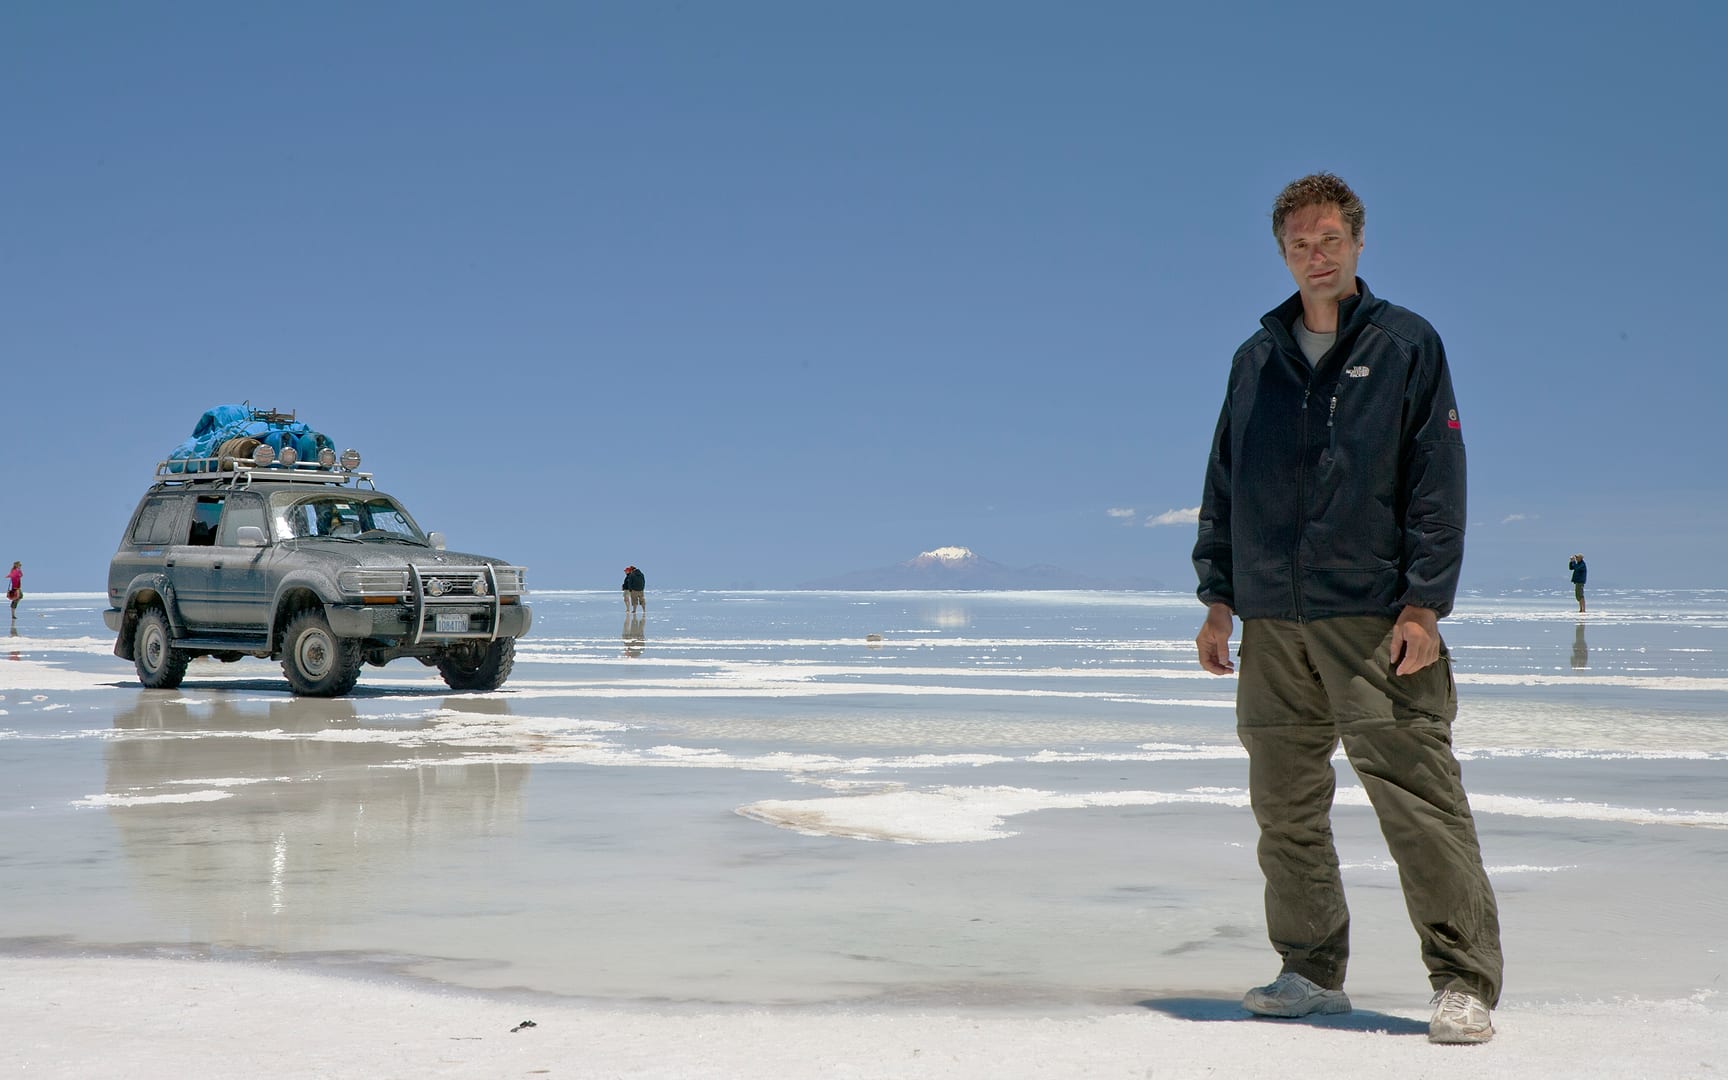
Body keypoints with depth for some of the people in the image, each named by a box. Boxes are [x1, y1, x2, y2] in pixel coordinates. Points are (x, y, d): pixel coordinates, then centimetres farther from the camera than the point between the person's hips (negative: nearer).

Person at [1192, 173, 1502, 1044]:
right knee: (1285, 808, 8)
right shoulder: (1256, 359, 14)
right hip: (1272, 621, 4)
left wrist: (1424, 603, -10)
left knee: (1418, 798, -8)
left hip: (1376, 618, -4)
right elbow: (1224, 484, 19)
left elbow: (1436, 482, -2)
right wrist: (1218, 597, 12)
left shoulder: (1407, 345, 3)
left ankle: (1464, 983, -2)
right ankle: (1312, 971, 20)